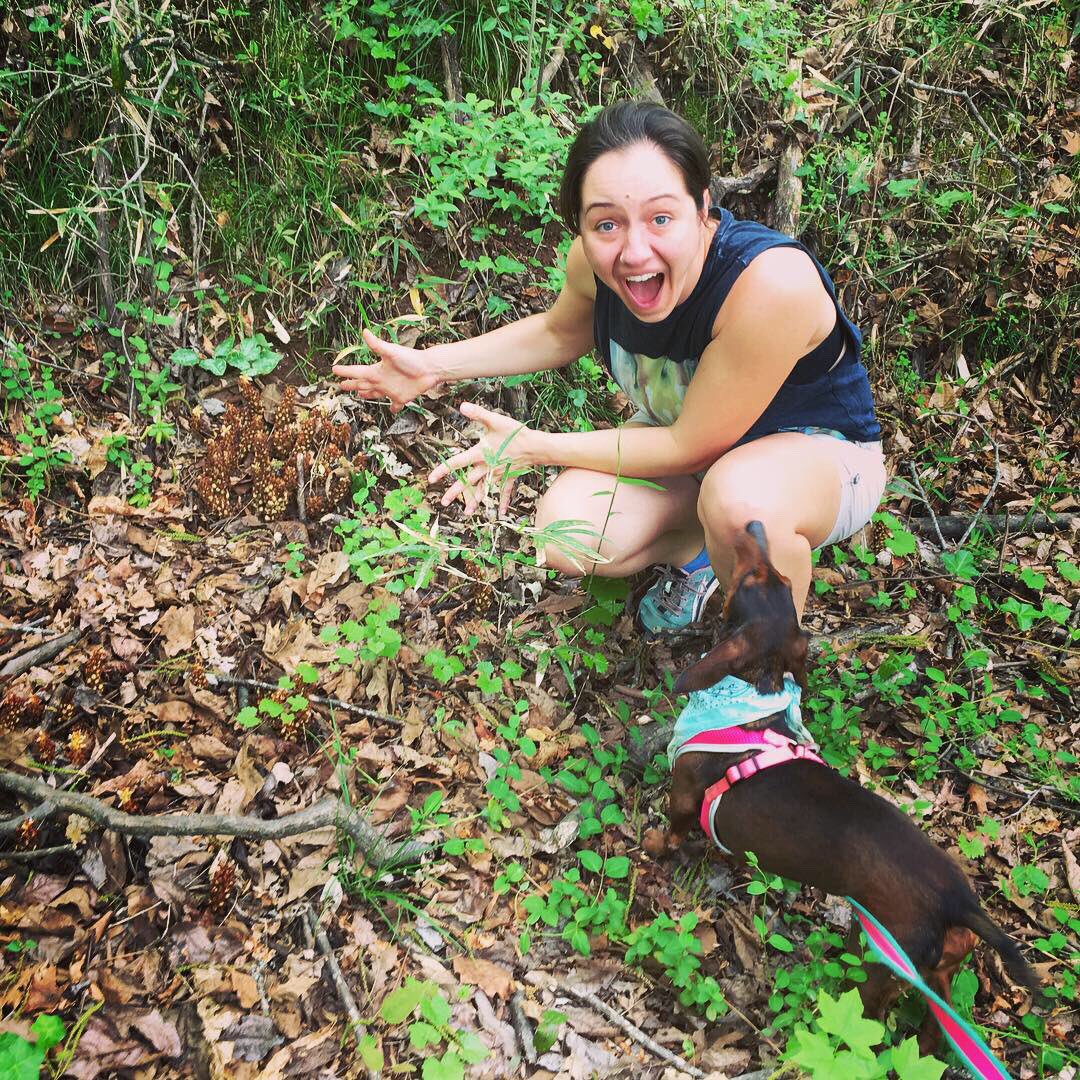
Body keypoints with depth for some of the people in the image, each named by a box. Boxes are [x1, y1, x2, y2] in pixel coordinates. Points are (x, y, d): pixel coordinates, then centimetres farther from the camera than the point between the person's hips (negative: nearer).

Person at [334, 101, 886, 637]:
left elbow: (691, 448, -27)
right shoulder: (594, 261, -19)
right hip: (687, 435, 5)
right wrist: (434, 365, 1)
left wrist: (535, 447, -20)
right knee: (565, 534, -20)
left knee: (741, 502, -40)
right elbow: (560, 332, 8)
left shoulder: (772, 282, -39)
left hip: (819, 452, -5)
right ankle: (701, 551, 11)